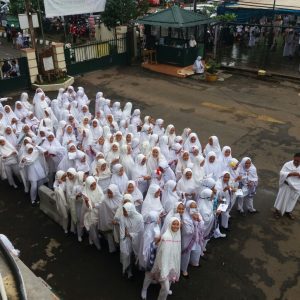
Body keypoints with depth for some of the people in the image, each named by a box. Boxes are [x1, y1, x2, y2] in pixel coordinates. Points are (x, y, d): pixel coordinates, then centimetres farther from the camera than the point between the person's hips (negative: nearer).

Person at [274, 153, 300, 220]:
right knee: (282, 198, 9)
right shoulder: (287, 164, -14)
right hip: (286, 185, -3)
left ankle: (288, 211, 41)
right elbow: (281, 173, -17)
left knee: (292, 200, 19)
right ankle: (278, 211, 29)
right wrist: (290, 174, -30)